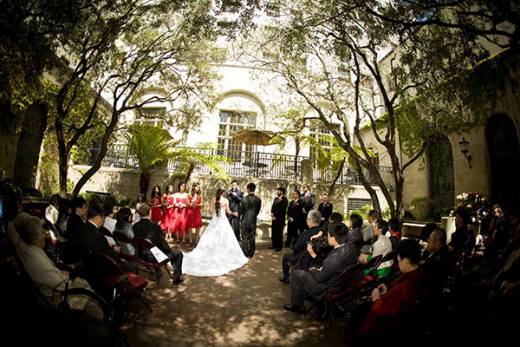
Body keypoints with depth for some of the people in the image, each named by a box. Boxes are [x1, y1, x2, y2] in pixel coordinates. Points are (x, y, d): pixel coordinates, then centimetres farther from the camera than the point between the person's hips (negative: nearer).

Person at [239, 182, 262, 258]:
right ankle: (251, 254, 23)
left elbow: (240, 211, -9)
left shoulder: (244, 199, -17)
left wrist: (238, 214, 12)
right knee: (252, 238, 14)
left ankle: (245, 254, 15)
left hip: (245, 221, -3)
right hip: (253, 221, 4)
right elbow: (258, 211, 4)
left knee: (245, 238, 8)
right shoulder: (258, 200, -6)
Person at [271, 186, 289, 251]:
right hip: (274, 218, 7)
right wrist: (272, 213, -4)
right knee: (273, 232, 11)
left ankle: (279, 246, 13)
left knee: (279, 233, 1)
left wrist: (275, 215, -12)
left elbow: (282, 210, -16)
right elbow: (273, 207, 13)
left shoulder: (284, 200, -11)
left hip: (280, 219, -7)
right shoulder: (276, 198, 13)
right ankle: (274, 245, 23)